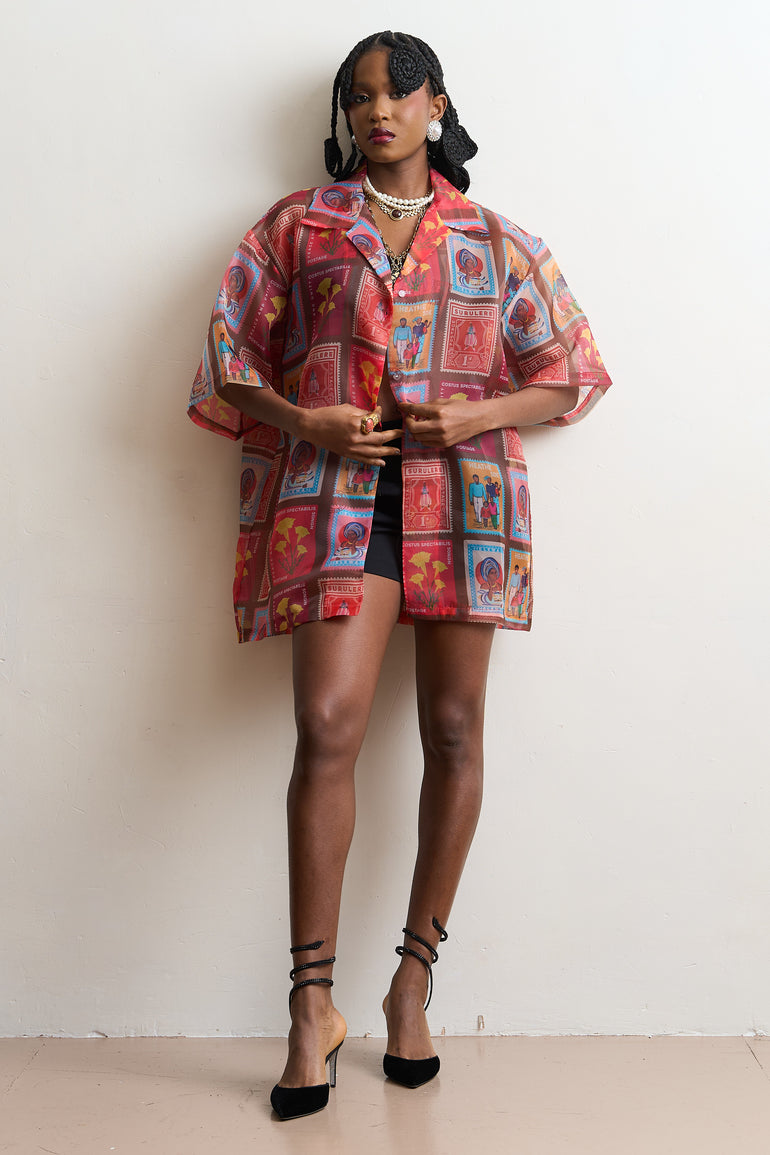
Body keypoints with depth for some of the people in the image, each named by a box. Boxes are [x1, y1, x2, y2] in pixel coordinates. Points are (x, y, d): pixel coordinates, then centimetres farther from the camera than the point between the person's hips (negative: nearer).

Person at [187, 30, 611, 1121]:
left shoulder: (497, 243, 15)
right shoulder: (296, 225, 13)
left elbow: (567, 375, 13)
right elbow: (229, 360, 11)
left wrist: (477, 414, -6)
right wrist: (304, 420, -8)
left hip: (463, 495, 2)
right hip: (337, 494, -1)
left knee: (454, 730, 1)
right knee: (327, 725, -15)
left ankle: (415, 977, 17)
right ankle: (313, 1002, -4)